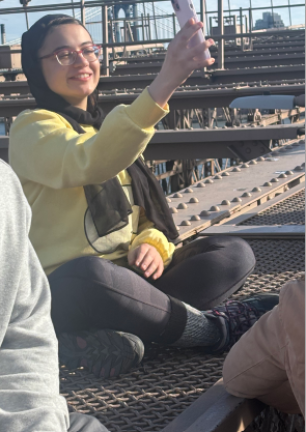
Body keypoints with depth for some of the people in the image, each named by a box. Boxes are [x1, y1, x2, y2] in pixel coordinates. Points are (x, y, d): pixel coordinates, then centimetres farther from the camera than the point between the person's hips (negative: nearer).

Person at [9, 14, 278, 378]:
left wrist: (153, 243, -6)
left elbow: (143, 211, 19)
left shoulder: (103, 127, 19)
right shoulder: (33, 130, -7)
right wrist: (161, 88, -42)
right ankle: (216, 328, -19)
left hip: (126, 282, 8)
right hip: (65, 291, -8)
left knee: (235, 253, -7)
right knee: (89, 274, -41)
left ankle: (99, 337, -25)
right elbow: (89, 164, -29)